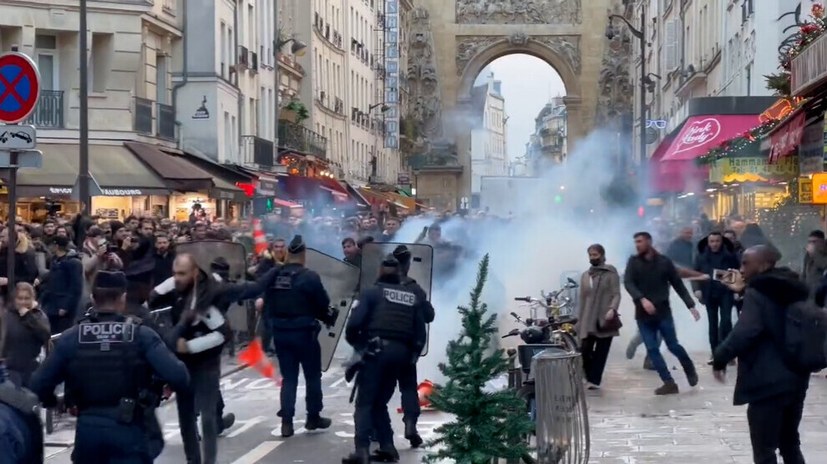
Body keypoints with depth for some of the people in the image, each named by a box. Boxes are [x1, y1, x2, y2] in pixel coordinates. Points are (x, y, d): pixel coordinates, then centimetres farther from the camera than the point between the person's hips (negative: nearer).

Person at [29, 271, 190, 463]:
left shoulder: (70, 338, 1)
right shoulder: (141, 335, -6)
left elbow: (38, 385, 0)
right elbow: (177, 376, -16)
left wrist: (54, 402, 21)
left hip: (87, 429, 3)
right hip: (128, 430, -3)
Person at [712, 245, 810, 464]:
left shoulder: (756, 293, -13)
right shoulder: (793, 291, 12)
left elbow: (744, 332, -26)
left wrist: (720, 358, -14)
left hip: (768, 382, -9)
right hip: (796, 378, 9)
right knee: (790, 444, 20)